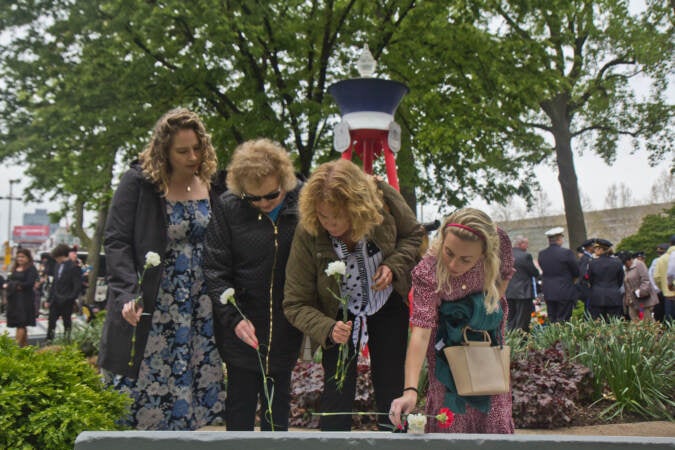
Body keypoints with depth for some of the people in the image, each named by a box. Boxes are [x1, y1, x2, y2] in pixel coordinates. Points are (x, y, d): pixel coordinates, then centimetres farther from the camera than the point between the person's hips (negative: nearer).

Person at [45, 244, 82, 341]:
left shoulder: (73, 267, -10)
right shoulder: (58, 266, 11)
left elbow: (77, 285, -12)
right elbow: (54, 284, 17)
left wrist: (72, 299, -17)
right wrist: (49, 299, 14)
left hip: (66, 301, -7)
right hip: (55, 300, 7)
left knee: (67, 322, 3)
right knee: (51, 321, 5)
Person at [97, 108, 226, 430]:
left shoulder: (210, 185, 6)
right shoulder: (139, 182, -6)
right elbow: (116, 241, -10)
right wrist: (127, 295, -22)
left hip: (200, 308, 4)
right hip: (150, 307, -4)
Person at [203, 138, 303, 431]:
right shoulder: (227, 207, -7)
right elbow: (215, 271, -6)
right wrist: (233, 318, -16)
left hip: (286, 329, 1)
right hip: (242, 326, -1)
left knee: (278, 404, 15)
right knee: (240, 402, 9)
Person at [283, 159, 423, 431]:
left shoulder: (382, 197, -24)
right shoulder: (308, 234, -28)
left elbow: (414, 235, -3)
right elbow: (295, 304, -21)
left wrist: (394, 266, -22)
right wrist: (327, 329, -39)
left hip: (388, 308, 2)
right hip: (341, 316, -1)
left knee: (392, 394, 7)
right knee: (337, 394, -7)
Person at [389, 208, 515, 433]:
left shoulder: (499, 239, -30)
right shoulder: (428, 271, -38)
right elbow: (420, 331, -44)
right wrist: (410, 390, -53)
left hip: (486, 323, 3)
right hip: (447, 328, -3)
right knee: (449, 396, -6)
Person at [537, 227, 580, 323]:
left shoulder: (541, 254, 3)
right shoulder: (567, 253, -13)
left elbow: (543, 271, 9)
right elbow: (577, 272, -4)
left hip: (548, 293, 5)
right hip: (565, 293, -5)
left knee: (552, 321, 10)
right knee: (563, 321, -1)